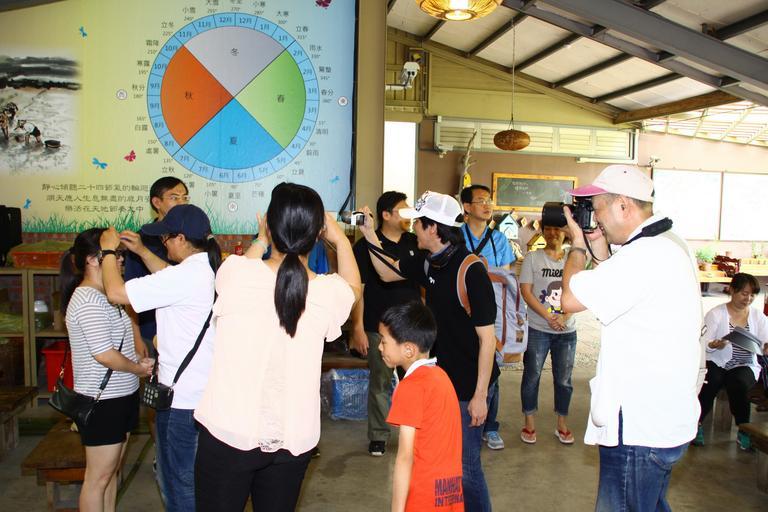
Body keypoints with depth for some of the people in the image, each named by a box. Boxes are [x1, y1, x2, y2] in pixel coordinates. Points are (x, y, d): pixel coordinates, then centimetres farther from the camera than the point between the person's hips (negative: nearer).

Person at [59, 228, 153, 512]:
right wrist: (139, 369, -11)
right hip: (102, 402, -10)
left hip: (118, 396, 10)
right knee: (98, 477, 4)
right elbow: (104, 355, -25)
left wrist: (137, 362, 2)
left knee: (112, 469, 19)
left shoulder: (100, 296, 11)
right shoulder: (89, 301, -21)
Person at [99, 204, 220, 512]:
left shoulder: (187, 275, -23)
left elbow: (116, 292, -21)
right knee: (200, 480, 23)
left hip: (182, 399, -9)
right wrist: (141, 251, 22)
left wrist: (109, 249, -5)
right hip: (207, 393, 9)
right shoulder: (210, 269, 5)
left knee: (179, 487, 8)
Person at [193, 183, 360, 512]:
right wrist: (340, 239, 25)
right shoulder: (327, 292, -9)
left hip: (229, 433, -2)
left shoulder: (236, 272, -14)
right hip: (293, 441, 2)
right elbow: (353, 286, 17)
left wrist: (261, 241, 25)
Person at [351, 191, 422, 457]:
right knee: (380, 382, 6)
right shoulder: (365, 245, -6)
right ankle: (378, 435, 20)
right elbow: (357, 289, -7)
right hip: (379, 328, -3)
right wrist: (358, 328, -11)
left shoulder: (414, 243, 7)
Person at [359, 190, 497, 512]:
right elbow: (388, 273, 19)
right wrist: (369, 234, 8)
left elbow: (487, 337, -20)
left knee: (464, 466, 3)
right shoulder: (428, 262, 1)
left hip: (467, 387, -8)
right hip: (440, 377, 8)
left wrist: (480, 395, -18)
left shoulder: (471, 271, -22)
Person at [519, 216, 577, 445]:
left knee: (564, 379, 10)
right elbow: (526, 291, -7)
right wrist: (549, 317, -15)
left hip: (567, 331, 2)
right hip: (538, 329, -2)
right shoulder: (532, 258, -1)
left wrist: (564, 316, -15)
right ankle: (529, 424, 19)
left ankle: (562, 424, 26)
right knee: (531, 376, 4)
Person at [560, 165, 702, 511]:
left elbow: (570, 298, -22)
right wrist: (599, 249, 6)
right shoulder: (666, 243, 9)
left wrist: (578, 245, -6)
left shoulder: (647, 255, -25)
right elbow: (616, 296, 15)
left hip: (640, 430, -11)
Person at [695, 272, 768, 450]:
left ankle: (743, 431, -12)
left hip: (745, 366, 2)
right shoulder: (716, 313, 0)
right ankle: (697, 423, -11)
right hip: (716, 363, -1)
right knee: (710, 380, -33)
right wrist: (714, 345, -29)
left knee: (738, 382, -32)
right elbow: (703, 343, -6)